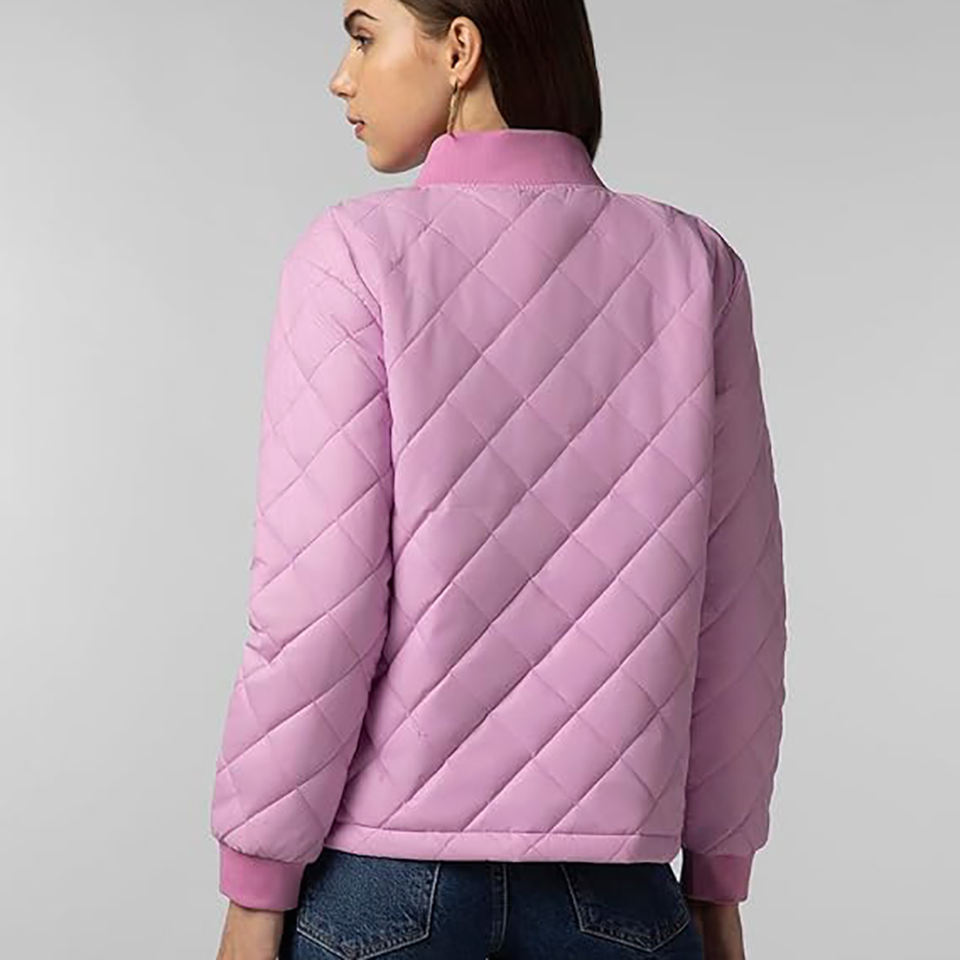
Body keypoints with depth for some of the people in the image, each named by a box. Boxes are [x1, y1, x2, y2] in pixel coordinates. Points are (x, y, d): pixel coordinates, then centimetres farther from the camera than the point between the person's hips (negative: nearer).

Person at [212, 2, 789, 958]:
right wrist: (719, 878, 11)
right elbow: (735, 604, 2)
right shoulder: (692, 263, 0)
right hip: (609, 883, 3)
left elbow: (316, 604, -12)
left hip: (383, 867, -2)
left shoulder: (358, 254, -9)